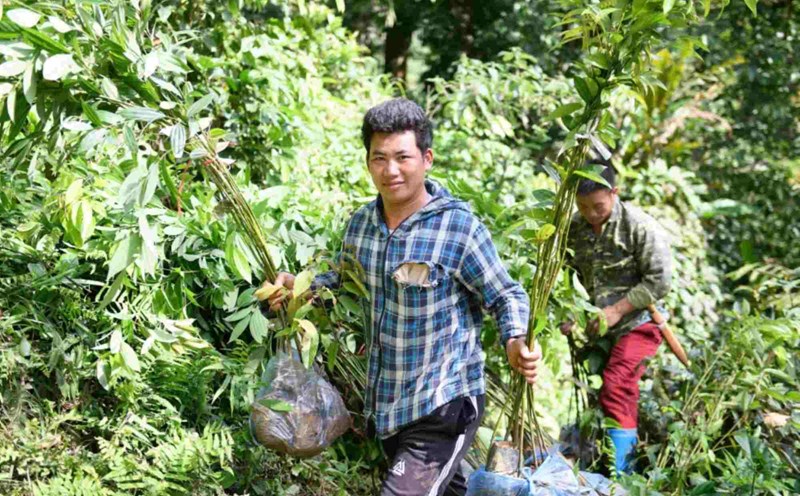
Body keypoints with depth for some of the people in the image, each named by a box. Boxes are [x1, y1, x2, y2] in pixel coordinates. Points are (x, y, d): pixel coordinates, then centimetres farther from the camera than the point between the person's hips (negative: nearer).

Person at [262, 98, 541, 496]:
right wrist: (300, 286, -1)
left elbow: (506, 298, -10)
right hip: (385, 403, 7)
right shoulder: (361, 223, -1)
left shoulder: (460, 227, -18)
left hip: (443, 407, -7)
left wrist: (516, 343, -30)